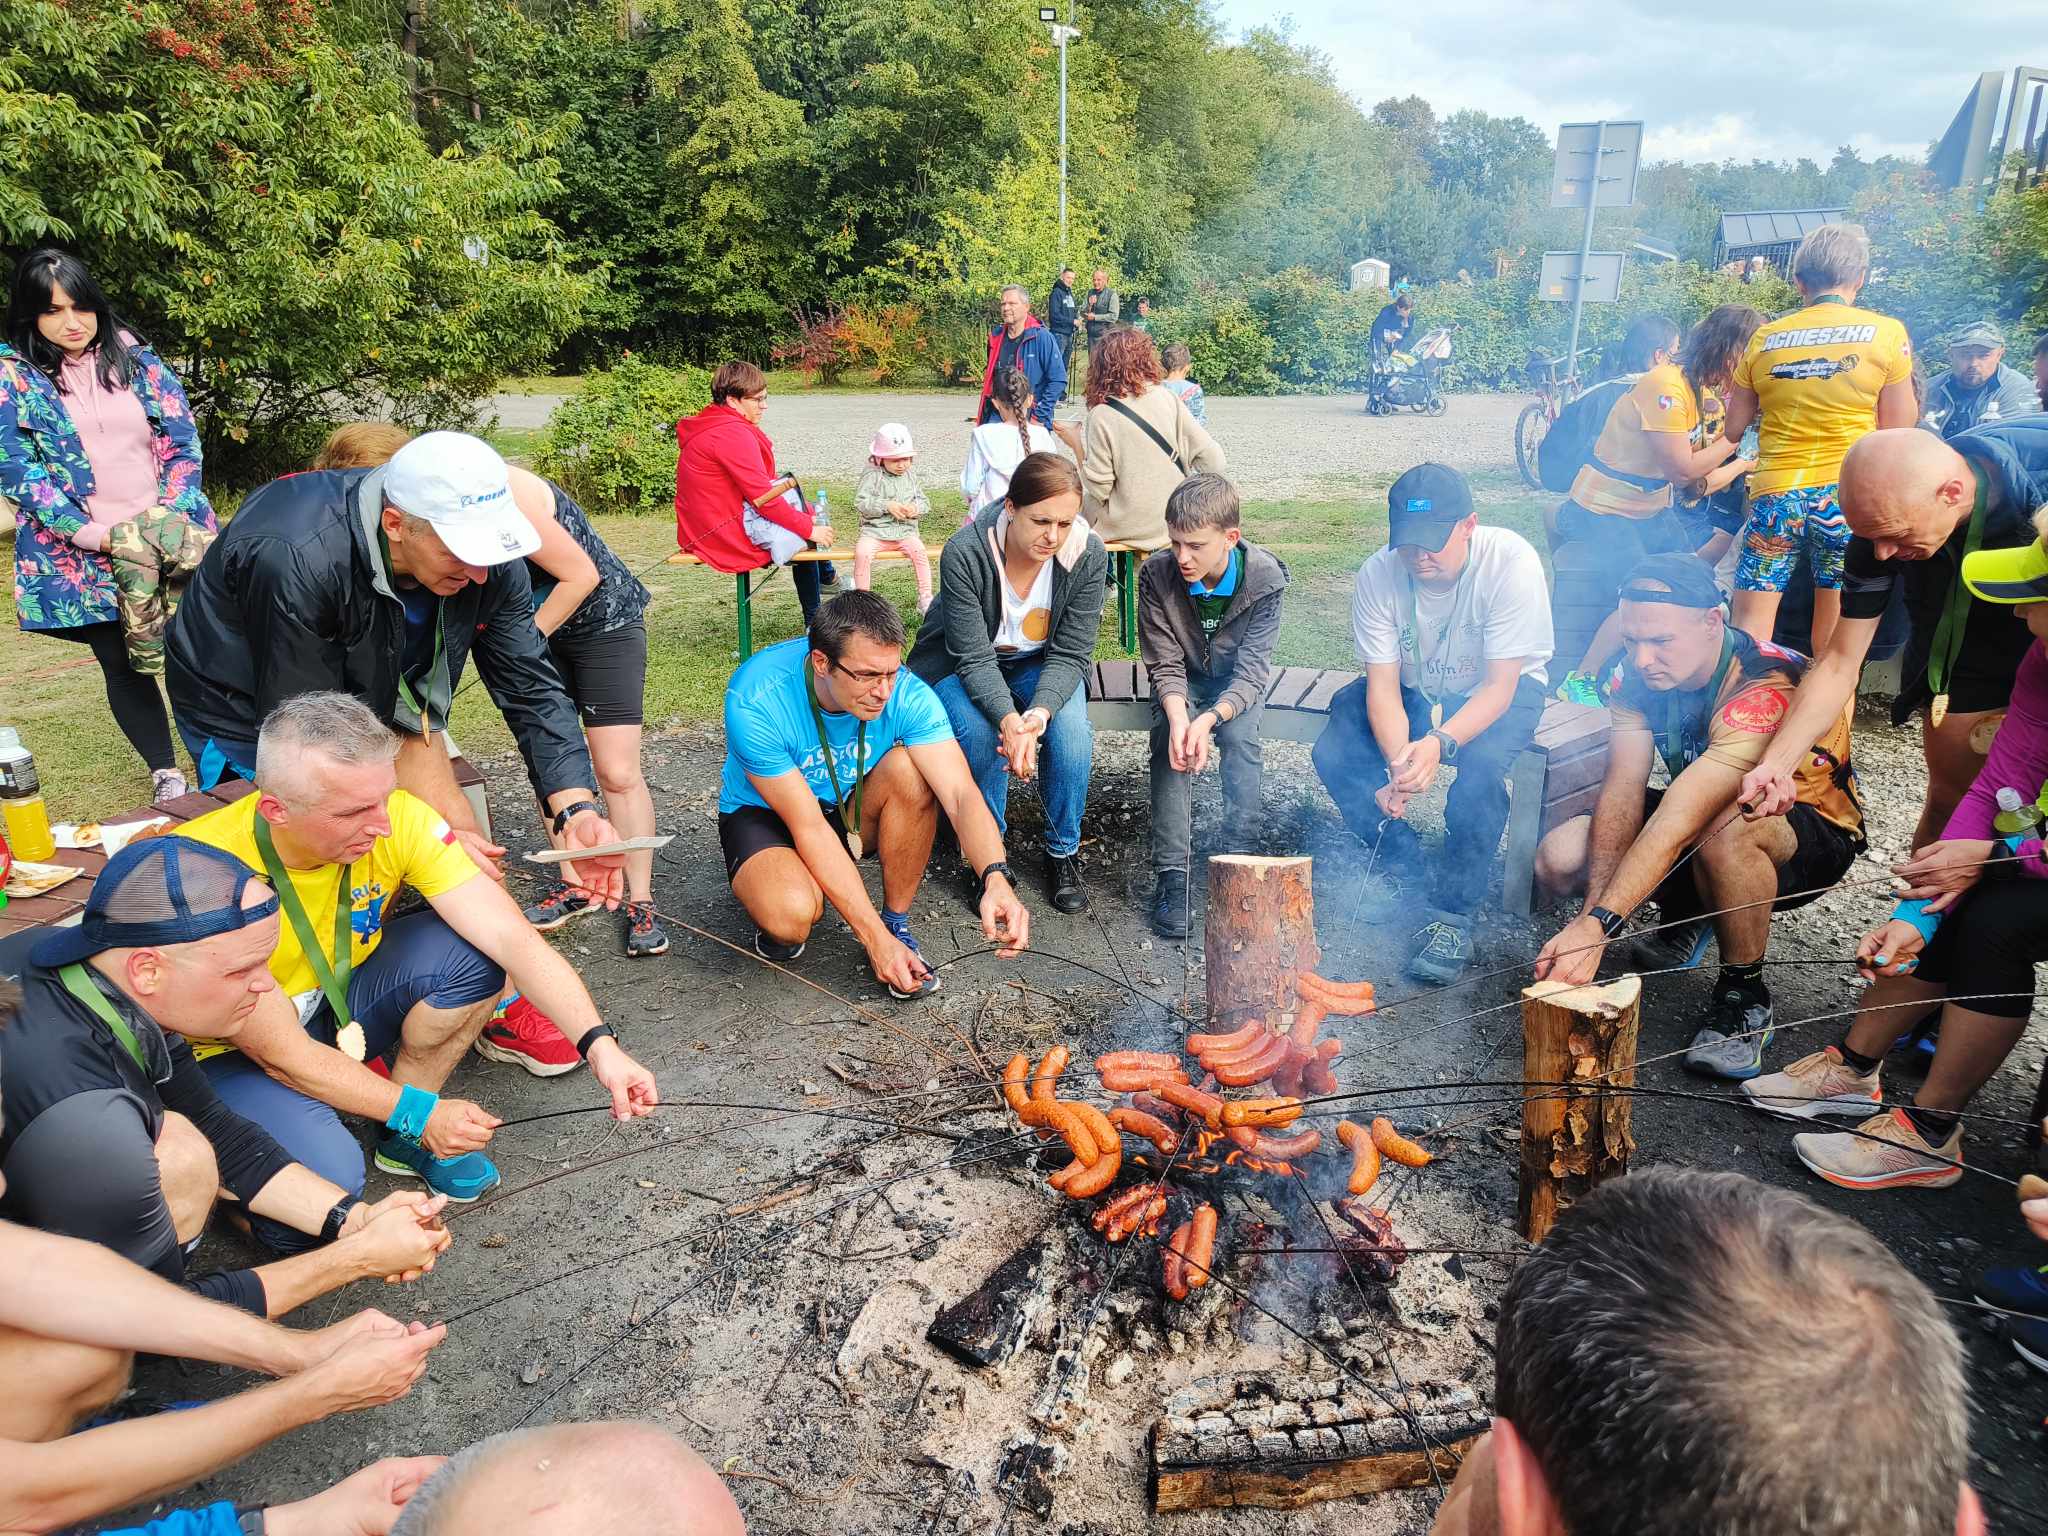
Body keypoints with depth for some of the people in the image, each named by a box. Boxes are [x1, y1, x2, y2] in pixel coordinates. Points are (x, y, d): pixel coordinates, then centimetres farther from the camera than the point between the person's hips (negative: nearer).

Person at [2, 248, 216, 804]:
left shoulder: (137, 360, 7)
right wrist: (99, 537, -14)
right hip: (81, 555, -1)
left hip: (172, 535, 1)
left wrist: (168, 520, -8)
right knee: (122, 666, 3)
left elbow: (182, 443, 5)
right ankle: (166, 776, 15)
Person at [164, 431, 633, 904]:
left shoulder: (487, 557, -22)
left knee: (469, 851, 1)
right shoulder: (297, 562, -38)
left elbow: (531, 687, -16)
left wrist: (577, 809, -30)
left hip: (376, 702, 5)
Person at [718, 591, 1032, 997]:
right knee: (792, 915, -36)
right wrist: (874, 939, -33)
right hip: (763, 813, -3)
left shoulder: (906, 693, -25)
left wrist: (996, 880, -51)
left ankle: (897, 922, -12)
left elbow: (962, 795, -31)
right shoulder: (755, 701, -32)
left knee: (910, 769, -30)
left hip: (850, 806, 3)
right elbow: (810, 828, -31)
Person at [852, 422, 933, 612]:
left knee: (919, 550, -27)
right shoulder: (872, 476, -1)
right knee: (862, 552, -30)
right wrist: (886, 505, -18)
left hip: (905, 531, 2)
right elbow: (860, 502, -9)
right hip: (875, 530, -2)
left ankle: (925, 598, -18)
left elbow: (925, 502, 15)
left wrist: (916, 508, -9)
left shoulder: (911, 476, 12)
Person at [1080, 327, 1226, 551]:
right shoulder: (1169, 399, -5)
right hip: (1175, 524, 4)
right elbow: (1213, 461, -7)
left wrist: (1079, 443, 2)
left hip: (1128, 529, -4)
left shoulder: (1101, 416, -13)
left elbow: (1099, 489, -13)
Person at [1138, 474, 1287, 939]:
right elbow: (1165, 665, -18)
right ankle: (1171, 871, -27)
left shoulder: (1265, 578, -24)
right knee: (1170, 740, -29)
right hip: (1182, 682, 0)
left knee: (1240, 735, -31)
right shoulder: (1158, 574, -22)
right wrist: (1179, 719, -39)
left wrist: (1211, 718, -45)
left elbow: (1252, 670, -25)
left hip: (1237, 683, 0)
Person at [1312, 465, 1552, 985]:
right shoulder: (1377, 575, -20)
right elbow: (1383, 686, -19)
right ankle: (1402, 869, 5)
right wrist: (1398, 764, -38)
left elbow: (1499, 686, -28)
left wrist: (1440, 742, -45)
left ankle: (1451, 913, -15)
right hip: (1413, 687, 3)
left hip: (1500, 690, -3)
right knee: (1332, 754, -21)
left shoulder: (1511, 561, -28)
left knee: (1481, 765, -35)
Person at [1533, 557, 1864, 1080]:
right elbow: (1622, 794, -20)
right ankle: (1689, 916, 14)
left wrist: (1596, 925, -49)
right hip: (1702, 816, 6)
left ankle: (1744, 993, -16)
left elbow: (1680, 822, -44)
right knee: (1559, 857, -15)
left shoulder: (1766, 692, -34)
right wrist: (1594, 909, -32)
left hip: (1812, 836, -6)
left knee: (1725, 827, -42)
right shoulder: (1641, 671, -13)